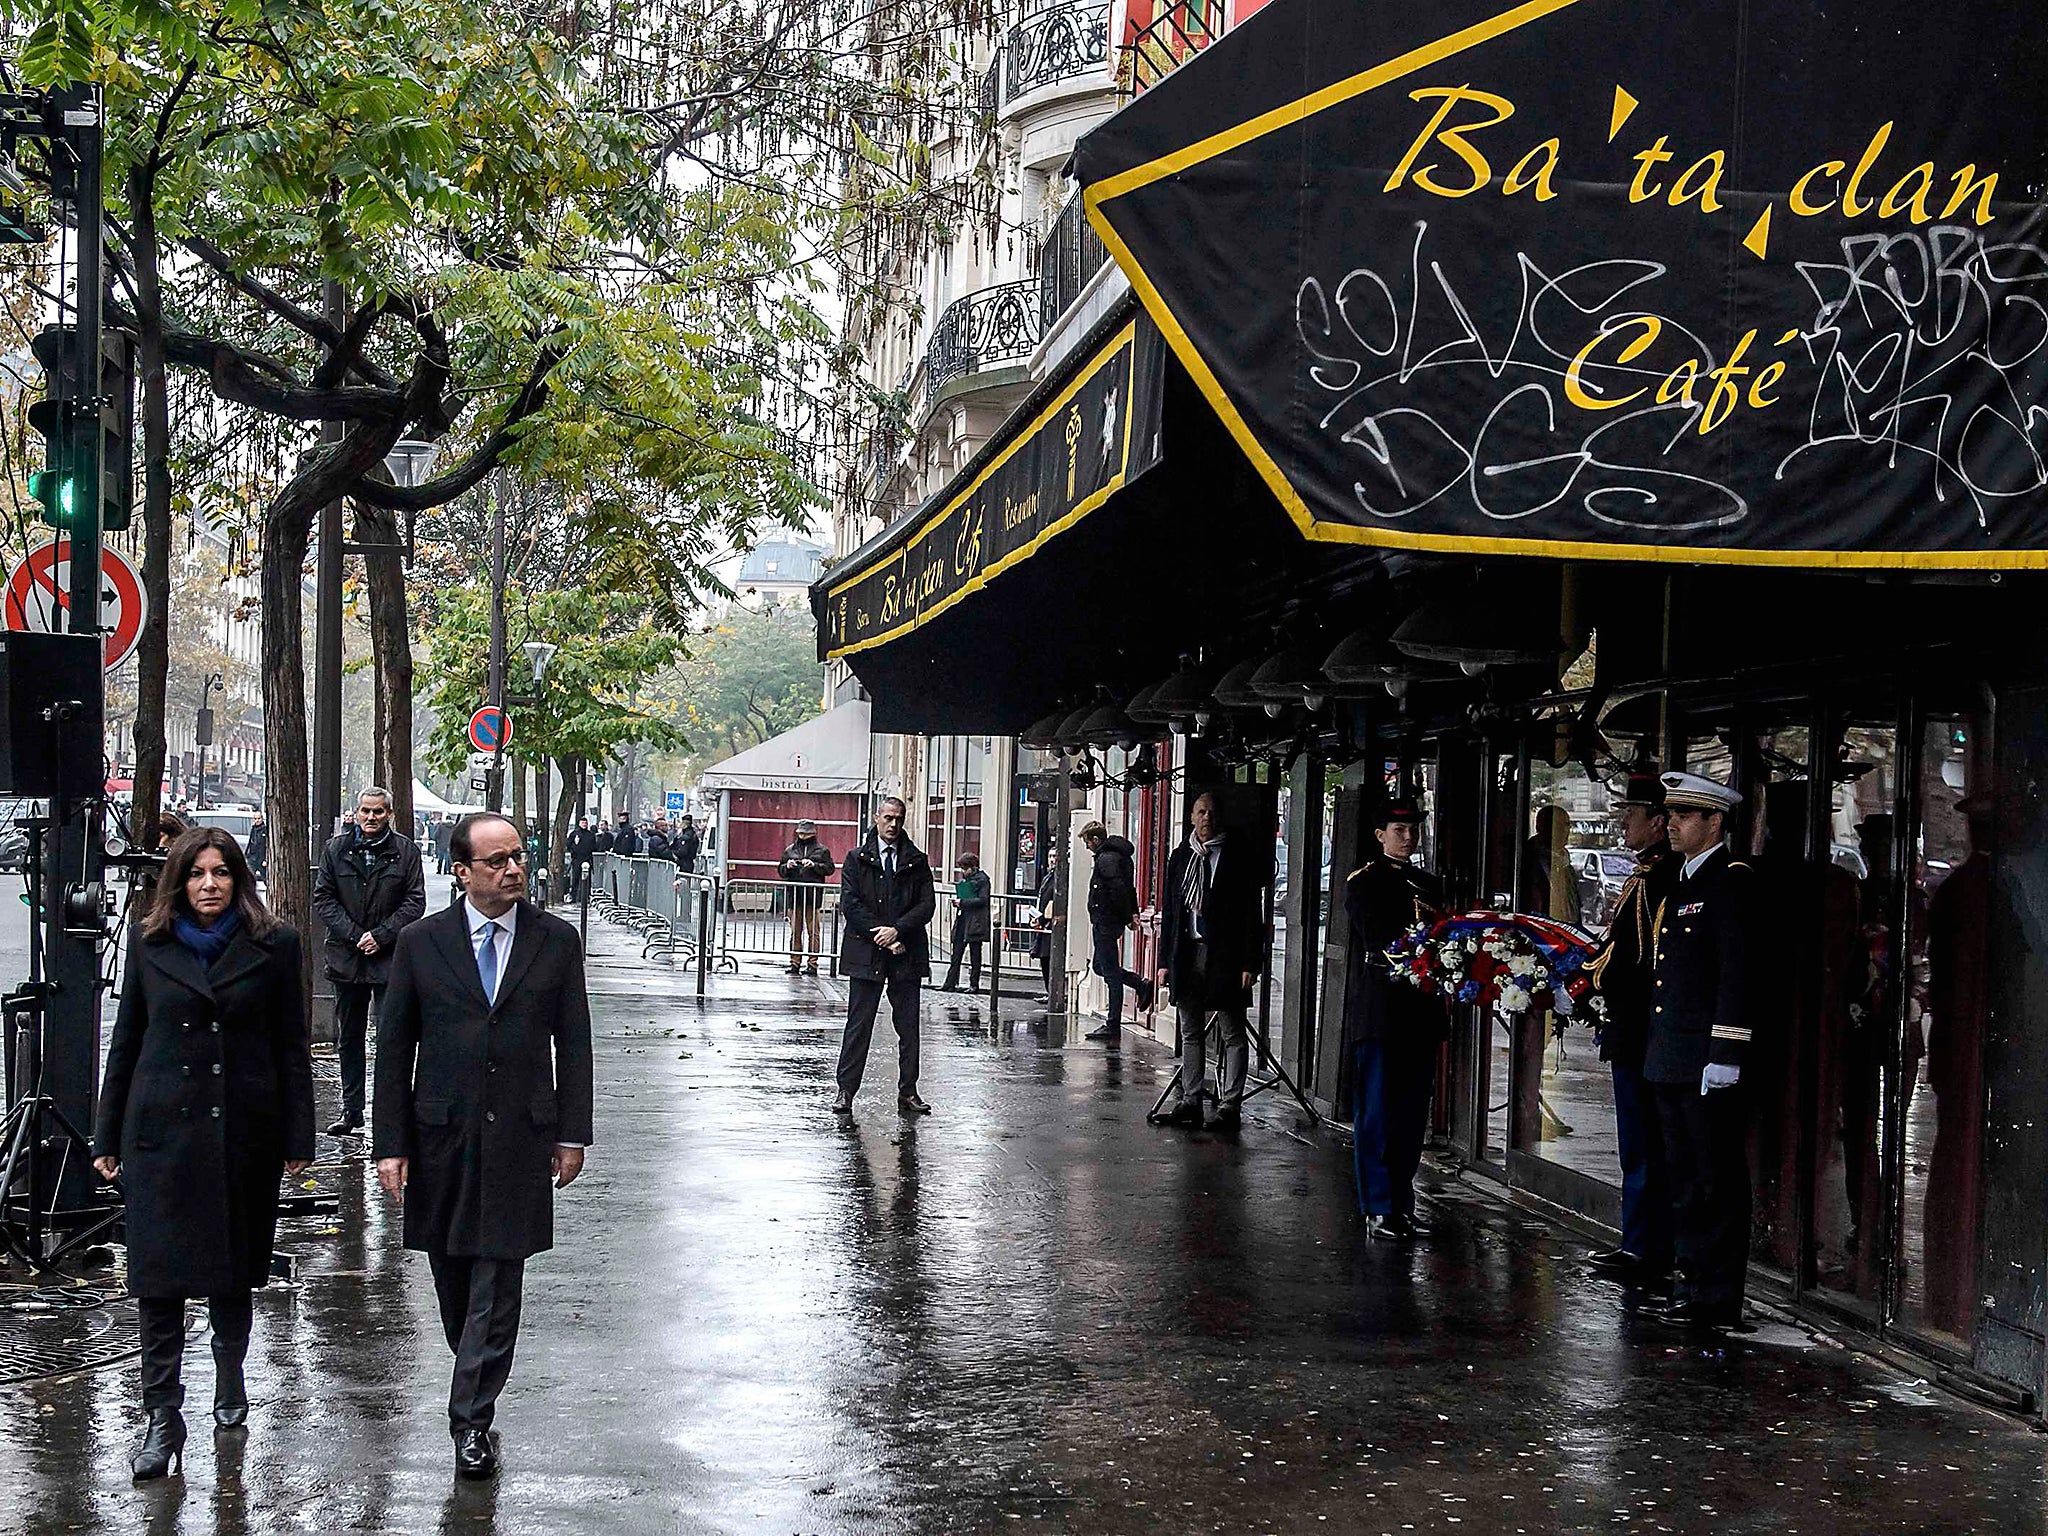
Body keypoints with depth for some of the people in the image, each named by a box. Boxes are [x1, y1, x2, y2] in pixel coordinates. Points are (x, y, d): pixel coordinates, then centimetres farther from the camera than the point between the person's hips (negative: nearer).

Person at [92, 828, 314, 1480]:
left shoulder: (273, 945, 1)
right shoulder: (150, 944, 5)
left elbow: (291, 1046, 2)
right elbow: (125, 1041, 10)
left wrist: (297, 1137, -2)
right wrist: (107, 1137, 8)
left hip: (242, 1130, 0)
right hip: (163, 1131, 0)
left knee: (233, 1268, 12)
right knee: (159, 1277, -5)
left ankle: (230, 1378, 33)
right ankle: (163, 1416, -1)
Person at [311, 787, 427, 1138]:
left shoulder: (406, 852, 1)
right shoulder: (335, 849, 7)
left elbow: (414, 902, -2)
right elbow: (322, 899, 3)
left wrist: (380, 935, -12)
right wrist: (354, 935, -9)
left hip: (391, 957, -3)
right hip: (346, 957, 3)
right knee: (348, 1038, 10)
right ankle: (351, 1109, 19)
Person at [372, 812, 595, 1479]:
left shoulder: (556, 940, 1)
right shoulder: (421, 943, 0)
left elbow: (572, 1043, 5)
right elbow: (393, 1048, 2)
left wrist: (572, 1135, 2)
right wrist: (389, 1144, -2)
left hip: (519, 1139, -1)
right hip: (442, 1136, 1)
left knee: (498, 1282, -3)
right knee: (452, 1275, 12)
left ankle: (472, 1418, 4)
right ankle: (478, 1370, 34)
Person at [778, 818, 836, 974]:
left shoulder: (821, 850, 6)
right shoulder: (790, 850, 15)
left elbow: (830, 868, -1)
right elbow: (780, 870, 17)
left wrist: (814, 865, -14)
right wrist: (787, 866, -5)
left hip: (813, 895, -3)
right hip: (794, 895, 3)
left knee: (813, 931, -2)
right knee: (795, 931, 5)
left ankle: (812, 964, 1)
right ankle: (795, 963, 9)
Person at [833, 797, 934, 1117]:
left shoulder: (917, 862, 9)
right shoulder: (857, 859, 5)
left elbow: (927, 904, 1)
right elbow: (850, 904, -4)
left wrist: (897, 930, -12)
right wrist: (881, 936, -11)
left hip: (906, 954, 2)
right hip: (866, 953, -2)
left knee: (908, 1026, 5)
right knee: (858, 1024, 0)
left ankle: (907, 1092, 12)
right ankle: (846, 1091, 4)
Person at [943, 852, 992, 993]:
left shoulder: (982, 879, -7)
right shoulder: (964, 879, 15)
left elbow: (983, 900, -14)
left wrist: (962, 902, -16)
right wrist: (957, 901, 3)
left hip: (975, 923, -7)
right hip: (962, 920, 7)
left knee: (975, 954, 1)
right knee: (956, 953, 5)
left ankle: (974, 984, 8)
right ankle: (950, 983, 6)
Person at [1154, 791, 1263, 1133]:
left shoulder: (1237, 856, -2)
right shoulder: (1181, 857, 13)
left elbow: (1251, 912, -5)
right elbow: (1170, 912, 15)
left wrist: (1250, 963, -12)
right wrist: (1165, 960, 10)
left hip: (1224, 957, -5)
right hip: (1186, 953, 6)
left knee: (1232, 1034, -2)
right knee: (1191, 1033, 10)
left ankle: (1229, 1105, 0)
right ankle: (1191, 1101, 15)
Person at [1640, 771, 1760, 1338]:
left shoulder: (1731, 881, -10)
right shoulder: (1679, 884, 18)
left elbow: (1738, 972, -17)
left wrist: (1725, 1055, -21)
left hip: (1707, 1062, -9)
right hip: (1669, 1059, 9)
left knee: (1718, 1181, -3)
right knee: (1684, 1177, 14)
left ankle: (1719, 1300, 1)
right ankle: (1694, 1284, 22)